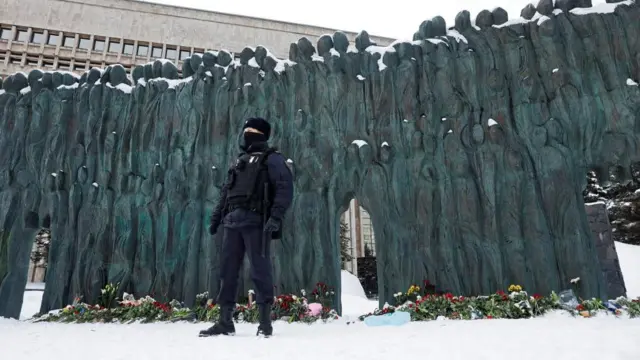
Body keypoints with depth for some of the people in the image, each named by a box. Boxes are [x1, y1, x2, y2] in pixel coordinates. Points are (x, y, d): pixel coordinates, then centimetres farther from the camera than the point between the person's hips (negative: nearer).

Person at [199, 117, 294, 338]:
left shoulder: (271, 159, 4)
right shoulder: (240, 161, 27)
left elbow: (285, 187, -10)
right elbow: (226, 191, 28)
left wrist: (276, 216, -22)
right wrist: (216, 216, 19)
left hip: (255, 220, -7)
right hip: (232, 221, 7)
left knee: (259, 270, -6)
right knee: (227, 270, 6)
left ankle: (265, 322, 2)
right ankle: (225, 322, 13)